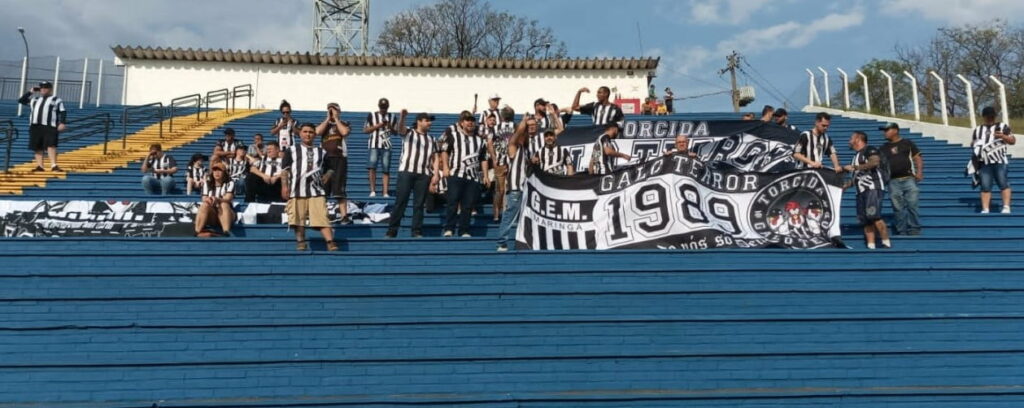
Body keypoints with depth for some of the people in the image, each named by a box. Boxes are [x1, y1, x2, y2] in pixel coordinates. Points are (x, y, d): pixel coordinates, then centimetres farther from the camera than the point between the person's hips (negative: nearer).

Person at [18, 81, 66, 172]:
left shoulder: (57, 100, 8)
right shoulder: (34, 99, 23)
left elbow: (63, 112, -1)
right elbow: (21, 100, 25)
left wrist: (62, 123, -15)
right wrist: (31, 92, 19)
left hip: (50, 127, -5)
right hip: (35, 126, 5)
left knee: (51, 145, -16)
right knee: (37, 147, 4)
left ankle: (54, 165, -21)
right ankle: (39, 166, 6)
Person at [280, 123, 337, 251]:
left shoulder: (321, 152, 19)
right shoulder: (292, 150, 12)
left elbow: (329, 169, 25)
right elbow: (285, 169, 7)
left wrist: (327, 176, 3)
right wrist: (285, 185, -3)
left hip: (317, 191, 1)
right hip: (297, 191, -1)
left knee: (322, 218, -10)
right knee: (298, 219, -1)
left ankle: (330, 243, -17)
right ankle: (301, 243, 10)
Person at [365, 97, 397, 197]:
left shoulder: (392, 117, 13)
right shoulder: (372, 115, 7)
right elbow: (365, 130, 1)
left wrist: (390, 126, -7)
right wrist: (378, 125, -8)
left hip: (386, 146, 2)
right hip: (374, 145, -2)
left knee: (386, 170, -2)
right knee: (372, 167, -13)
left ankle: (385, 192, -1)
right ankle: (373, 191, -7)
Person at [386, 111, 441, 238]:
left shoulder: (431, 138, 21)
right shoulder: (408, 133, 10)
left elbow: (435, 158, 16)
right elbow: (400, 127, -13)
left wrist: (436, 174, 3)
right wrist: (402, 116, -35)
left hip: (424, 174, 3)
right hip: (406, 171, -3)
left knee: (419, 204, 2)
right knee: (400, 201, -5)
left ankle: (417, 232, 5)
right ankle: (392, 231, -2)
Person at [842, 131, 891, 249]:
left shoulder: (869, 150, 0)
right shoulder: (856, 156, 26)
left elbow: (875, 162, -20)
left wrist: (854, 167, -15)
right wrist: (845, 185, 22)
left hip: (873, 188, -9)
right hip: (861, 191, 9)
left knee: (874, 217, -20)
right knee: (865, 221, 0)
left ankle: (886, 244, -16)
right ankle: (870, 247, -1)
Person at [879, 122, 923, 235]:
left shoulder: (907, 143, 9)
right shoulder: (884, 148, 17)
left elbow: (918, 158, 6)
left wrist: (919, 172, -8)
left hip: (909, 179, -3)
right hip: (893, 181, 3)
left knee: (912, 205, -7)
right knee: (898, 208, 0)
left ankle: (914, 231, 0)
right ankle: (902, 232, 5)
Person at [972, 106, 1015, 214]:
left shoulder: (1002, 127, 11)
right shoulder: (977, 130, 20)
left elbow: (1013, 141, 6)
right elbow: (972, 144, 26)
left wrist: (1003, 136, -14)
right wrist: (974, 145, 2)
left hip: (1000, 161, -2)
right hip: (984, 163, 2)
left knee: (1003, 183, -12)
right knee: (985, 186, -2)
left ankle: (1006, 207, -13)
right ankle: (985, 209, -4)